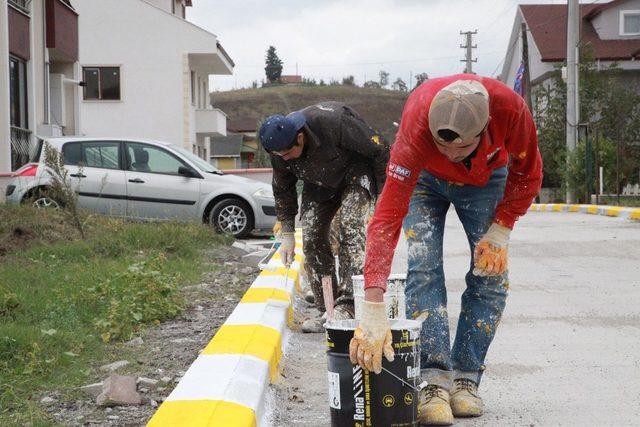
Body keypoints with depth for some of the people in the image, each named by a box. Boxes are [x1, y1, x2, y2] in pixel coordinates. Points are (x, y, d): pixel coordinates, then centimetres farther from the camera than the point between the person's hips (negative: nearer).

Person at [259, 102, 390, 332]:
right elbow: (283, 190, -1)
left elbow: (380, 150, -25)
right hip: (320, 183, 5)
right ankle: (327, 311, 0)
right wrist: (287, 234, -2)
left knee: (350, 227, -24)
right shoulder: (279, 147, -20)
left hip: (356, 169, -5)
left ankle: (347, 306, -27)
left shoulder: (334, 122, -38)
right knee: (312, 237, -7)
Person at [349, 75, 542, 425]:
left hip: (486, 179, 2)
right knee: (424, 268, -18)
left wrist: (500, 232, -20)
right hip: (425, 178, -2)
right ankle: (433, 381, -20)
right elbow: (388, 217, -48)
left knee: (490, 273, -7)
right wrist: (373, 310, -54)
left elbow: (526, 174, -15)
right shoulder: (417, 125, -44)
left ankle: (466, 379, 0)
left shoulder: (510, 109, -40)